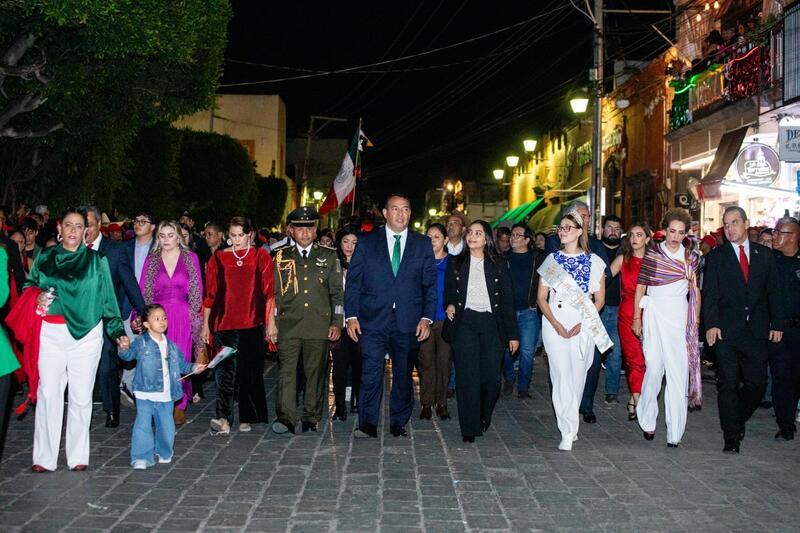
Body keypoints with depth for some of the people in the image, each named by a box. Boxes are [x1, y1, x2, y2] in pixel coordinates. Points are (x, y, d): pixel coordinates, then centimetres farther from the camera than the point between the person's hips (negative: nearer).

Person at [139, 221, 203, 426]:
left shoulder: (191, 258, 6)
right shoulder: (151, 260, 9)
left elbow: (198, 290, 6)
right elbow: (143, 291, 7)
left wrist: (196, 316, -1)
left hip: (183, 317, -1)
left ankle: (180, 405, 11)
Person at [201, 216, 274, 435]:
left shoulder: (261, 257, 6)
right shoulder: (218, 258, 8)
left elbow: (269, 291, 4)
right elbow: (210, 294, 9)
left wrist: (270, 321, -1)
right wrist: (205, 325, 8)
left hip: (253, 324, 0)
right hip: (224, 324, 0)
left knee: (250, 371, 5)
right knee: (226, 370, -11)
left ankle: (247, 418, 16)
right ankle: (223, 419, -18)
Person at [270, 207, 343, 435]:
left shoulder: (328, 257, 10)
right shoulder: (281, 257, 10)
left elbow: (337, 293, 11)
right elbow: (273, 293, 10)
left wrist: (337, 322, 3)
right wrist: (271, 324, 4)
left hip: (319, 326, 0)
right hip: (288, 324, 0)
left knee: (316, 373, 3)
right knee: (286, 371, -10)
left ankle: (311, 418, 12)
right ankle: (285, 418, -12)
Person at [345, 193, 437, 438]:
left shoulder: (423, 244, 9)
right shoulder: (367, 242, 6)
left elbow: (430, 284, 7)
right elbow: (353, 281, 4)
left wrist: (427, 318, -2)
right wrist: (351, 316, -4)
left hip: (408, 323, 1)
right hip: (373, 320, -1)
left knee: (403, 375, 8)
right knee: (371, 374, -6)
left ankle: (399, 423, 20)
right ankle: (368, 425, 2)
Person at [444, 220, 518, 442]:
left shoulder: (499, 264, 8)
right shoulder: (457, 263, 11)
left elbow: (507, 299, 7)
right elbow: (449, 291, 19)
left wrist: (512, 334, 2)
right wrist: (449, 305, -6)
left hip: (491, 323, 0)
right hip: (465, 322, 0)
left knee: (492, 377, -3)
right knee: (467, 376, -5)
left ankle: (484, 417, 23)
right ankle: (469, 428, 1)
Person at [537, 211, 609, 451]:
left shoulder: (594, 261, 5)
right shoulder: (552, 260, 8)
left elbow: (600, 299, 5)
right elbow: (541, 298, 6)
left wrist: (581, 324, -7)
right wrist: (556, 325, -8)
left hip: (583, 327, 0)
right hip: (554, 324, 0)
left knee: (577, 376, 4)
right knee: (561, 375, -8)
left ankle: (569, 425, 21)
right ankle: (568, 433, -7)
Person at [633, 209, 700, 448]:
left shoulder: (692, 258, 8)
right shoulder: (652, 254, 3)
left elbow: (695, 292, 12)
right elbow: (640, 287, 6)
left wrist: (695, 321, 7)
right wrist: (637, 317, 3)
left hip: (680, 318, 1)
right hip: (654, 315, -1)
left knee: (678, 372, -3)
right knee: (654, 367, -8)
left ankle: (675, 432, 1)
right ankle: (647, 421, 10)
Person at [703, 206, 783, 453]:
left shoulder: (764, 255, 11)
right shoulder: (716, 256, 4)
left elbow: (774, 292, 10)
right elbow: (709, 293, -2)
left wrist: (777, 324, 3)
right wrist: (711, 324, -14)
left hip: (757, 331, 2)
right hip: (726, 331, -2)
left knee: (757, 383, 4)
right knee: (728, 384, -1)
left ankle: (737, 421, 29)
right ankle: (732, 436, 6)